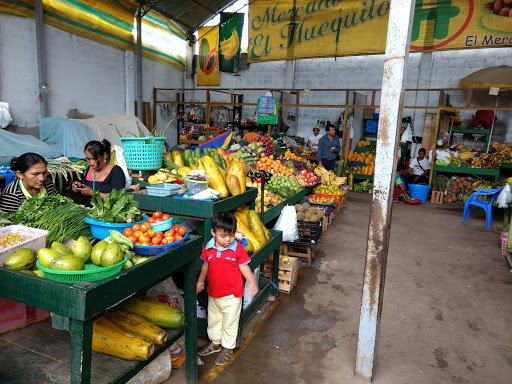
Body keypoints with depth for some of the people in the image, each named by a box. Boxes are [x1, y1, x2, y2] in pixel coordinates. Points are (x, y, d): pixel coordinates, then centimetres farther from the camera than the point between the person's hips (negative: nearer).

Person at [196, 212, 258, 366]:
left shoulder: (238, 248, -15)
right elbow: (206, 265, 9)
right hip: (213, 293, 4)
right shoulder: (209, 247, -6)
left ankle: (228, 348, 32)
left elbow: (243, 266, -8)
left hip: (231, 295, -4)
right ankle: (215, 342, 46)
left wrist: (252, 281, -19)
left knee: (229, 322, 12)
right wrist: (200, 281, 16)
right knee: (213, 319, 23)